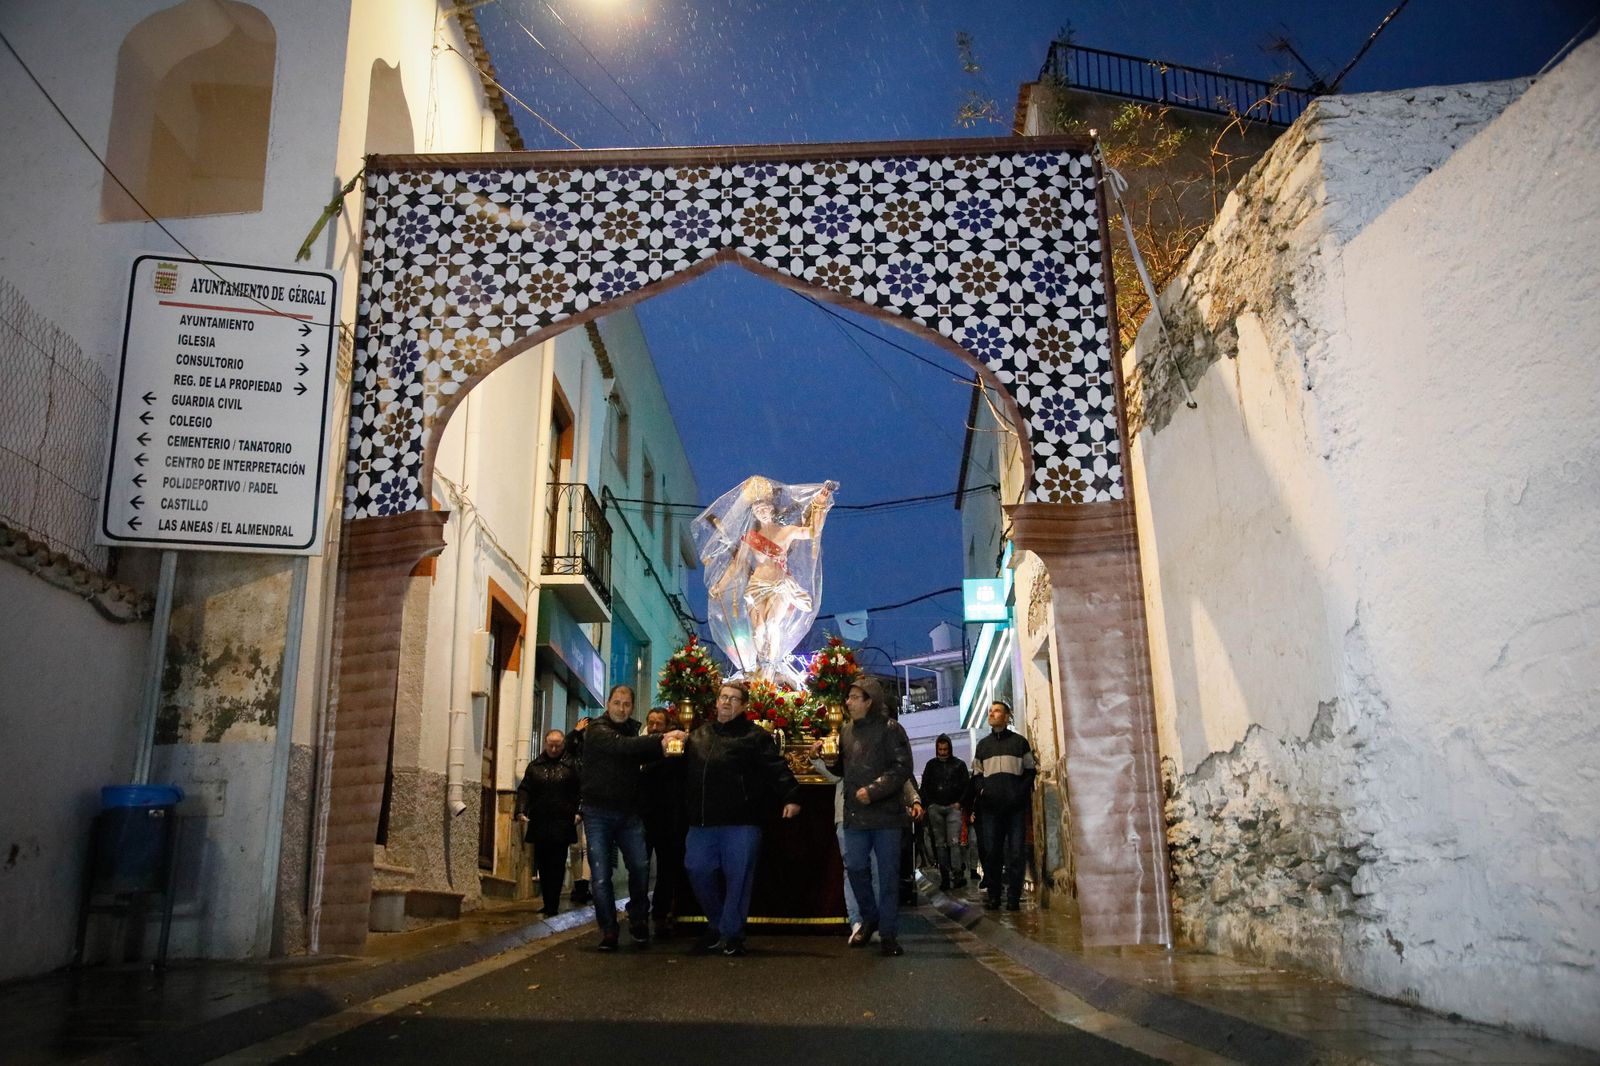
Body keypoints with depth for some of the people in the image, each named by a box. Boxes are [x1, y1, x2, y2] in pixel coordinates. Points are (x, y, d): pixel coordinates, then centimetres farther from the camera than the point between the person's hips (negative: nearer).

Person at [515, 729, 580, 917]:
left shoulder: (571, 766, 3)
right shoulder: (535, 766, 11)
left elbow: (580, 792, -2)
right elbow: (524, 790, 6)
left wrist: (578, 813, -15)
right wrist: (521, 811, -8)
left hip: (561, 824, -3)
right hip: (539, 824, 3)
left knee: (556, 867, -4)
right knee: (543, 866, 7)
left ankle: (551, 908, -1)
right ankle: (550, 906, 16)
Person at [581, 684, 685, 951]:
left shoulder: (632, 731, 13)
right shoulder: (598, 731, -8)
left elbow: (645, 755, 0)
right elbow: (623, 746, -26)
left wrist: (663, 744, -20)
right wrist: (661, 739, -35)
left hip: (629, 812, 4)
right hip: (598, 812, -4)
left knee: (640, 867, -3)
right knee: (601, 874, -3)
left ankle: (638, 920, 18)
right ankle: (608, 931, 9)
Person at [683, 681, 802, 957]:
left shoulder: (754, 736, -1)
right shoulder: (698, 736, 16)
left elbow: (776, 769, -12)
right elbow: (684, 772, 25)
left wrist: (791, 797, -23)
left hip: (740, 823, -5)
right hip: (702, 821, 5)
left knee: (738, 877, 2)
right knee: (698, 872, 8)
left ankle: (732, 933, 17)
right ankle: (715, 925, 28)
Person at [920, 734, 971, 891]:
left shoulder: (959, 765, 9)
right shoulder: (931, 765, 14)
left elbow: (965, 786, 8)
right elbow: (925, 786, 14)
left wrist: (959, 802, -4)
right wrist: (930, 804, 2)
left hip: (953, 807, -2)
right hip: (935, 808, 2)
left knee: (954, 841, -14)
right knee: (940, 843, 0)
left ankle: (958, 875, -16)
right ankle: (944, 877, 0)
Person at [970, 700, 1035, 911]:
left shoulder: (1020, 742, 9)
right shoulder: (982, 745, 17)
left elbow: (1029, 771, 8)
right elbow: (976, 775, 19)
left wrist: (1022, 792, -6)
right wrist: (981, 790, 0)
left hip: (1016, 806, -2)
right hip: (990, 806, 2)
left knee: (1015, 852, -3)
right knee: (991, 852, 1)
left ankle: (1013, 897, 2)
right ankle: (992, 895, 8)